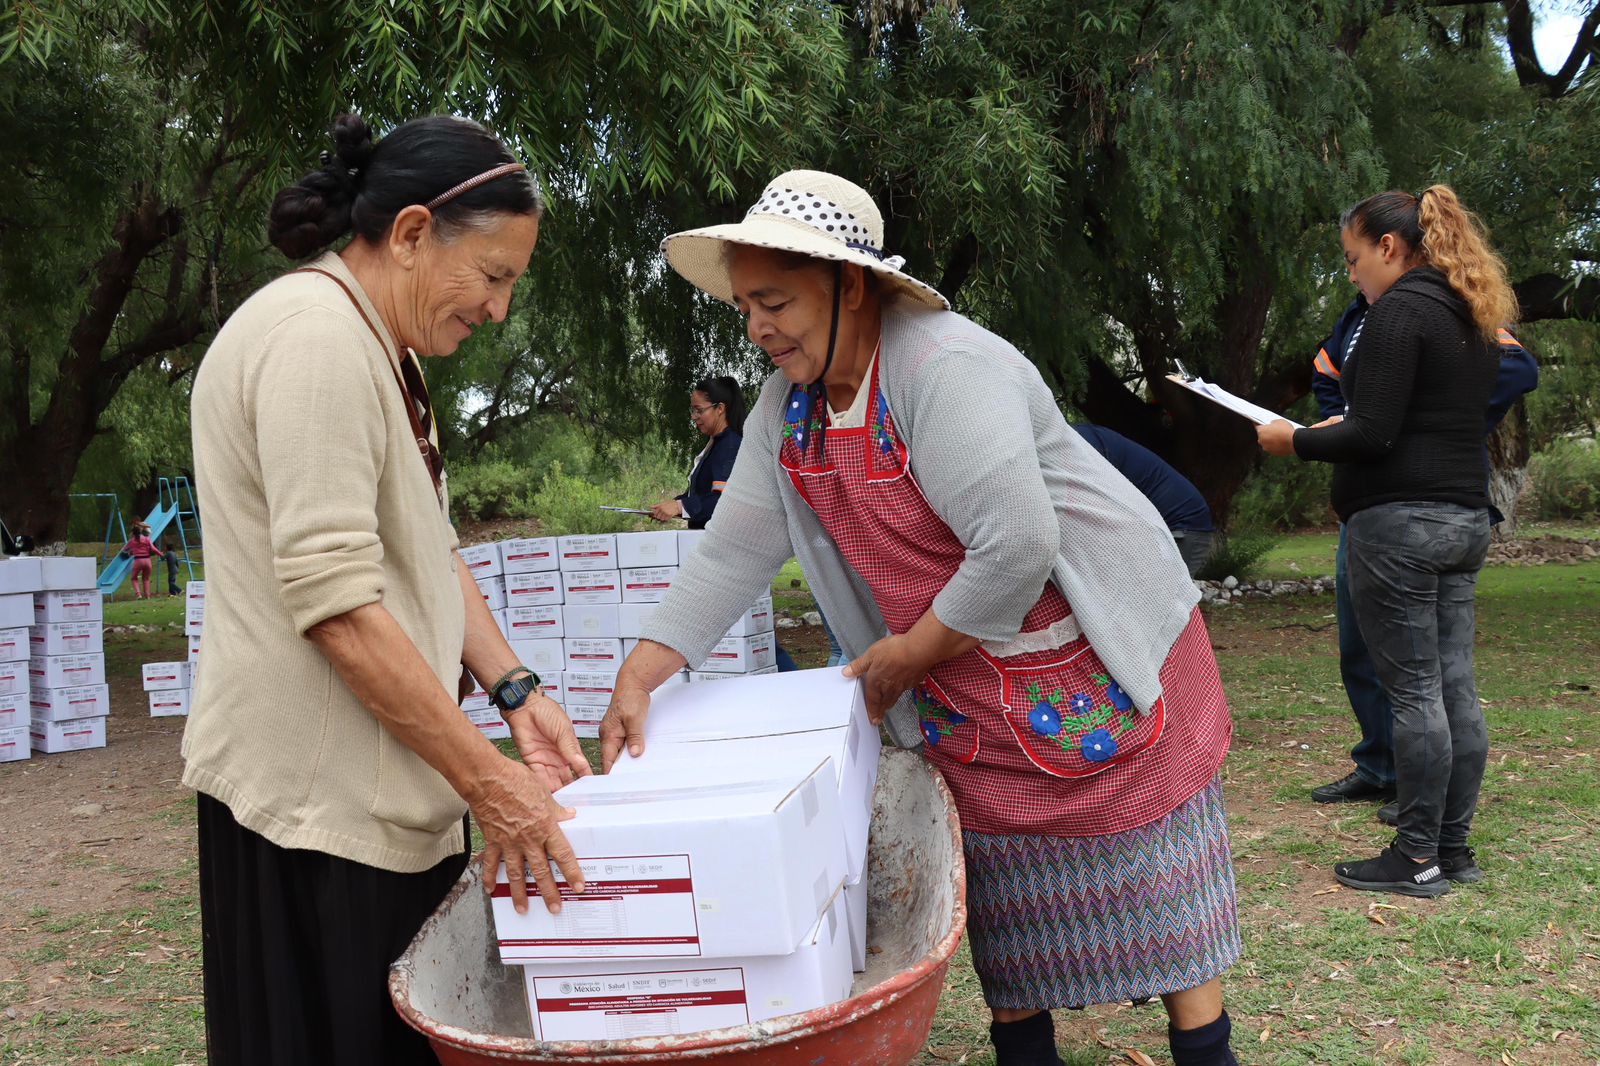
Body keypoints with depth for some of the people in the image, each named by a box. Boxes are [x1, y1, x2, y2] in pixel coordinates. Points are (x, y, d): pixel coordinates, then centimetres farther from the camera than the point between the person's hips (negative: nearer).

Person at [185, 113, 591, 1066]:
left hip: (389, 787, 10)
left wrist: (515, 692, 3)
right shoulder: (316, 338, -19)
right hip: (318, 800, -10)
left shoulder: (383, 349, 15)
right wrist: (488, 781, -21)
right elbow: (337, 603, -24)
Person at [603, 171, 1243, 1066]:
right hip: (965, 700, 7)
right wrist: (641, 676, -11)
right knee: (1002, 886, 14)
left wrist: (910, 652, -18)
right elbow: (734, 553, -1)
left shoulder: (945, 367, -26)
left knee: (1145, 867, 4)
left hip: (1099, 651, -7)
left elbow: (1018, 543, -31)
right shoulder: (787, 407, -1)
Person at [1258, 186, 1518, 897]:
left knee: (1413, 690, -4)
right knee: (1455, 685, 10)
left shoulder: (1400, 310, -11)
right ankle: (1454, 847, 18)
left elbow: (1373, 434, -18)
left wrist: (1294, 441, -4)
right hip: (1465, 518, 9)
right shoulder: (1473, 321, 17)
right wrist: (1342, 428, 21)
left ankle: (1418, 859, 3)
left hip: (1399, 521, -9)